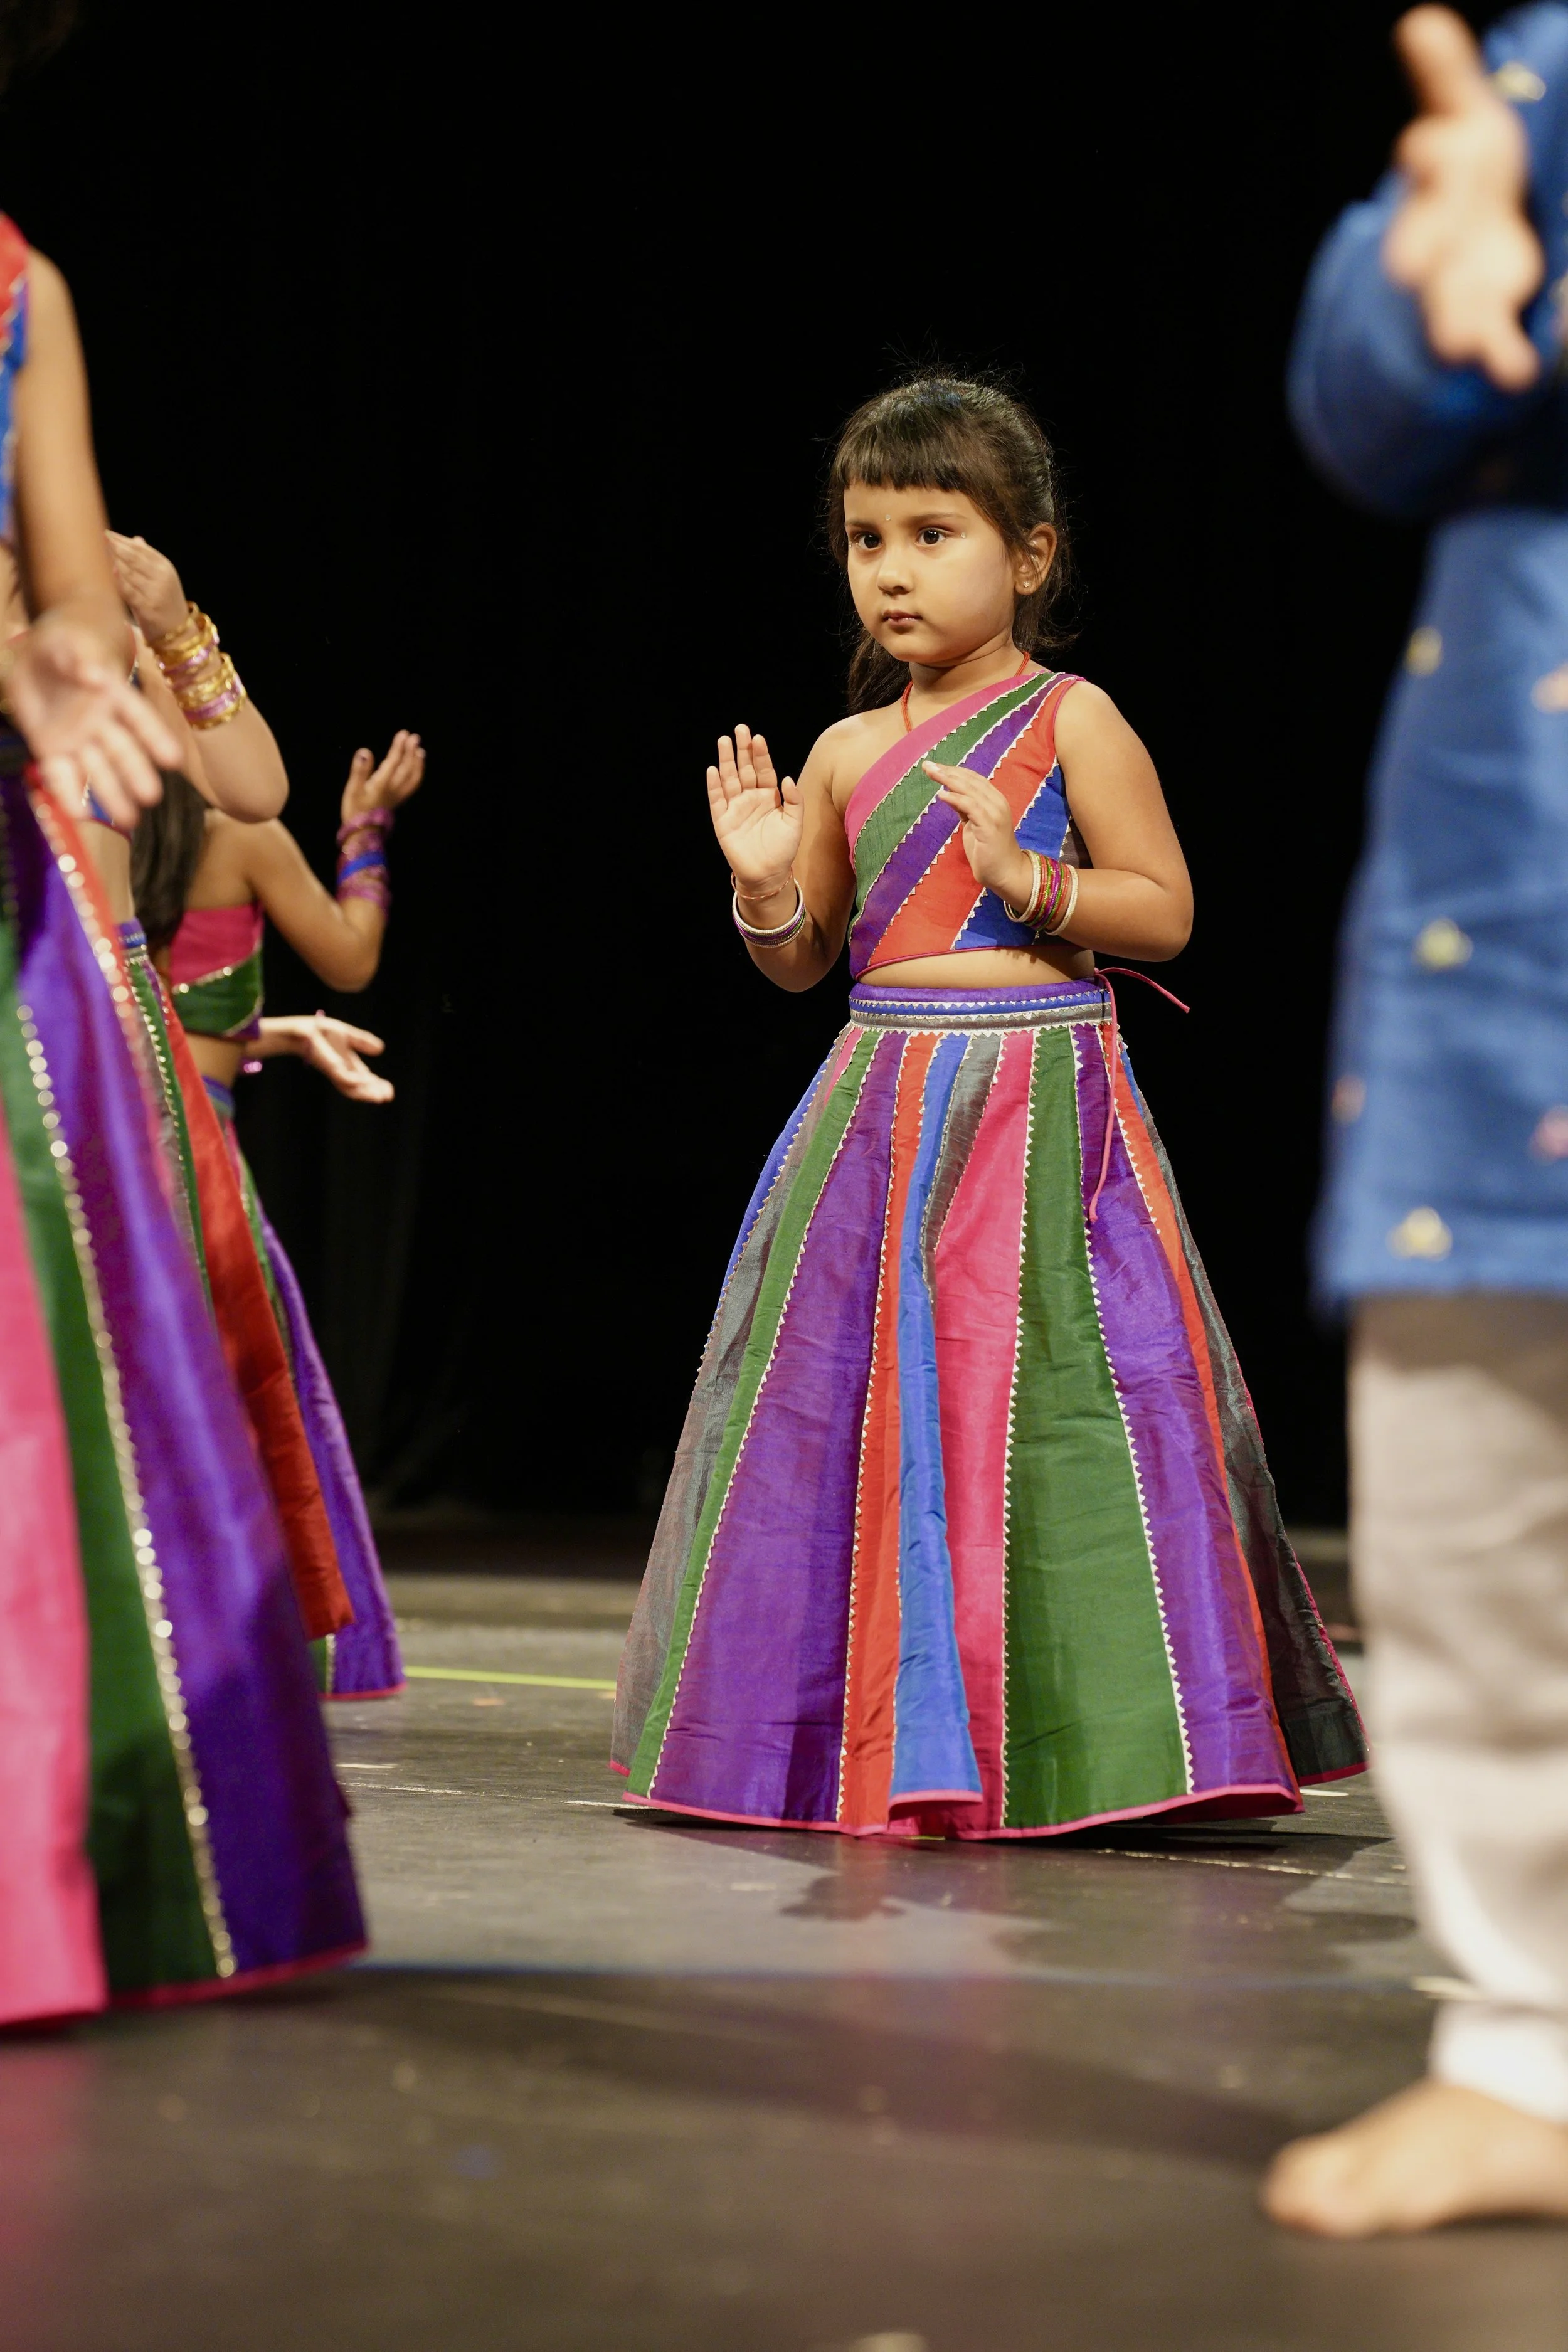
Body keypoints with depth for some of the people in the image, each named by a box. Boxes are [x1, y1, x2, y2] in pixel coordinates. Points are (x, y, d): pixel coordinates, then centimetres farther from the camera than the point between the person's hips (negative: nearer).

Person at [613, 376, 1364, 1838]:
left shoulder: (1071, 720, -3)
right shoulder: (851, 753, 11)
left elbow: (1165, 911, -5)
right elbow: (801, 961, 16)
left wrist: (1029, 877, -18)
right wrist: (767, 890, -4)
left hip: (1039, 1101, -5)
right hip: (882, 1102, 5)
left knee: (1036, 1403, -8)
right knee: (855, 1405, 5)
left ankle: (1074, 1744, 1)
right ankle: (891, 1742, 16)